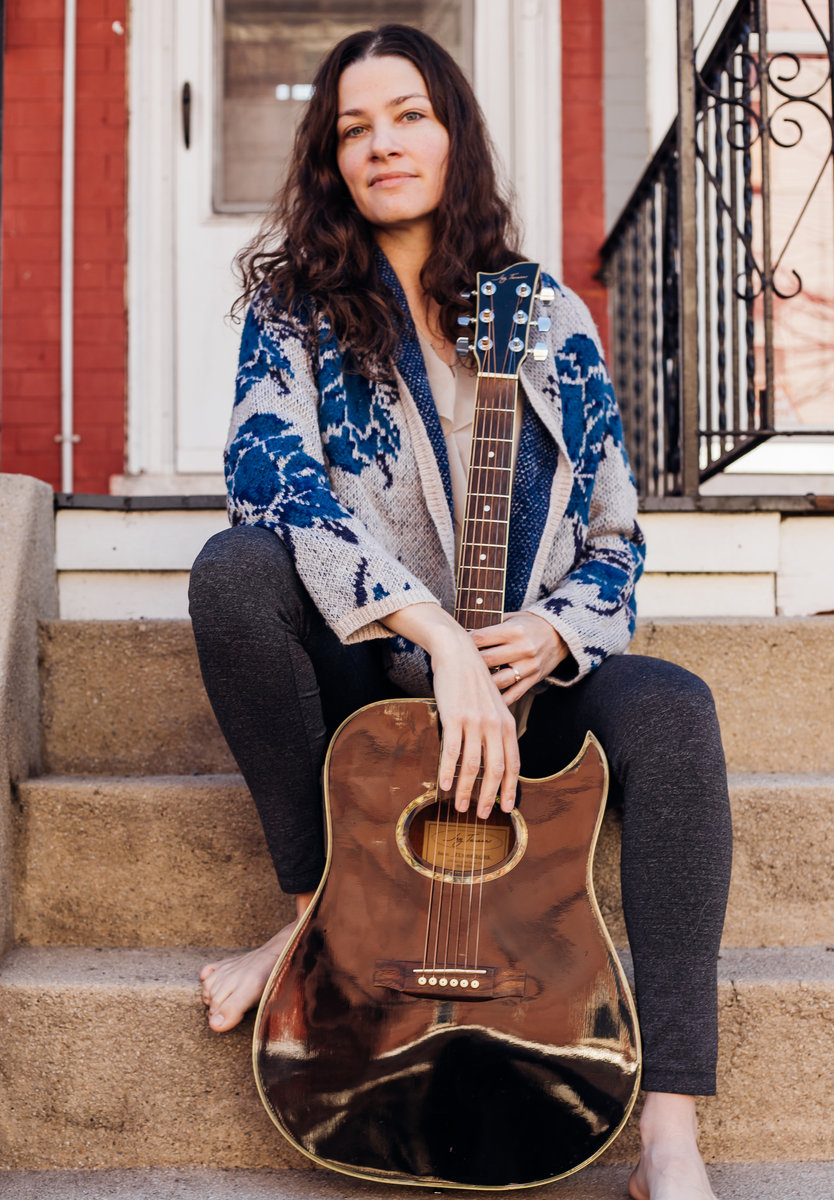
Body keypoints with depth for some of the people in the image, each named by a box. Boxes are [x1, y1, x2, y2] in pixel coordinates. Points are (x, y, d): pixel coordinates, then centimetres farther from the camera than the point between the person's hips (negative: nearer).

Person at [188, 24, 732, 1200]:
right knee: (236, 570, -31)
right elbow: (268, 472, -22)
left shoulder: (552, 326, 6)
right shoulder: (298, 306, -1)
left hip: (521, 679, 2)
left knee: (670, 708, -28)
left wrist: (549, 635, -16)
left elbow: (616, 540, 7)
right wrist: (439, 635, -34)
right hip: (355, 681, -1)